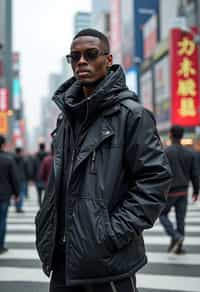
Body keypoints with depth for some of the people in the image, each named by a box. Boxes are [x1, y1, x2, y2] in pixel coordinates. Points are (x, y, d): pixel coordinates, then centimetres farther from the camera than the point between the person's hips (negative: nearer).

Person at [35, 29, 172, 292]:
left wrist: (115, 231, -17)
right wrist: (48, 230, 10)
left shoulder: (131, 114, -9)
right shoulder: (67, 115, 11)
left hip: (109, 260, -6)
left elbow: (156, 177, -13)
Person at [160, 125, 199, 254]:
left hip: (169, 191, -4)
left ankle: (175, 236, -8)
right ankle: (178, 247, 12)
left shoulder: (166, 152, -12)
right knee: (181, 219, 9)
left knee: (163, 215, 12)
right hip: (183, 192, 4)